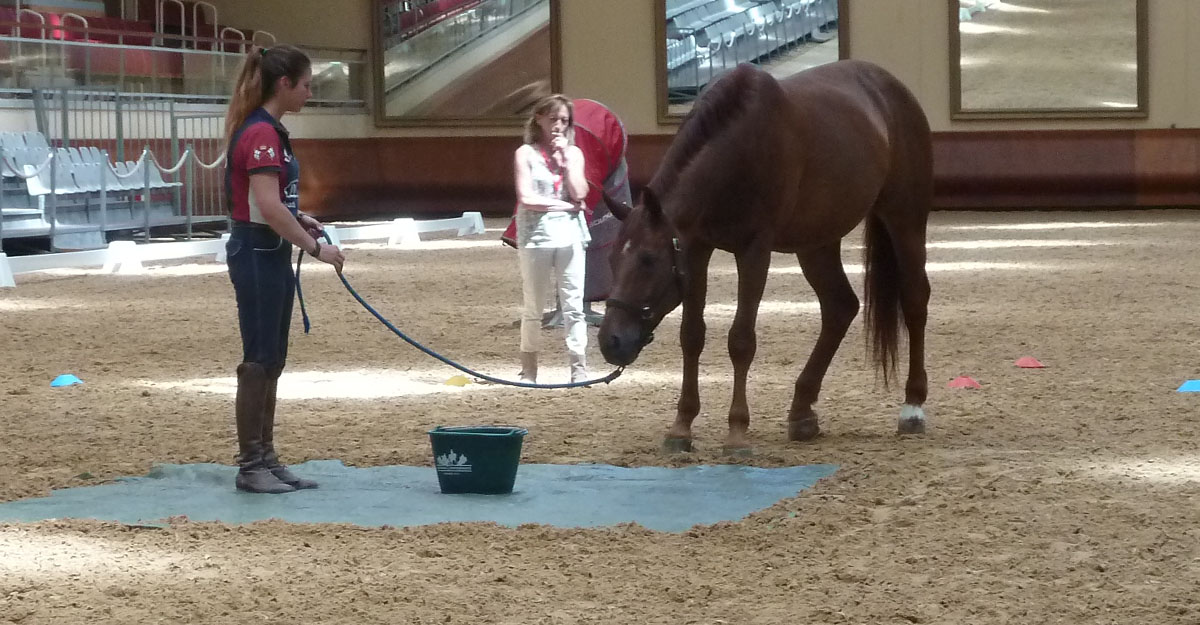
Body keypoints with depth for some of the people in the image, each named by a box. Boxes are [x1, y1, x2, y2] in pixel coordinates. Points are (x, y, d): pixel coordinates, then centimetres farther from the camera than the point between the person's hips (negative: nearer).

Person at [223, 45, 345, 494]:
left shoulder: (267, 130, 13)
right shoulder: (261, 134, -18)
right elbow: (268, 208, -25)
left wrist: (300, 219, 10)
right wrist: (315, 247, -19)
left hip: (271, 254, 10)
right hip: (257, 254, -10)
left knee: (272, 360, 12)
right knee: (259, 360, -4)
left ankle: (265, 458, 17)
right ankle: (249, 466, 2)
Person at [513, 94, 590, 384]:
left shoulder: (574, 153, 10)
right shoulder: (526, 154, 1)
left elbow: (579, 193, -3)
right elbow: (526, 198, -10)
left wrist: (565, 159, -5)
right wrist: (566, 205, -8)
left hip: (570, 236, 2)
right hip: (536, 236, -2)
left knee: (574, 305, 0)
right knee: (533, 308, 4)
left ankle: (579, 368, 1)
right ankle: (529, 370, 10)